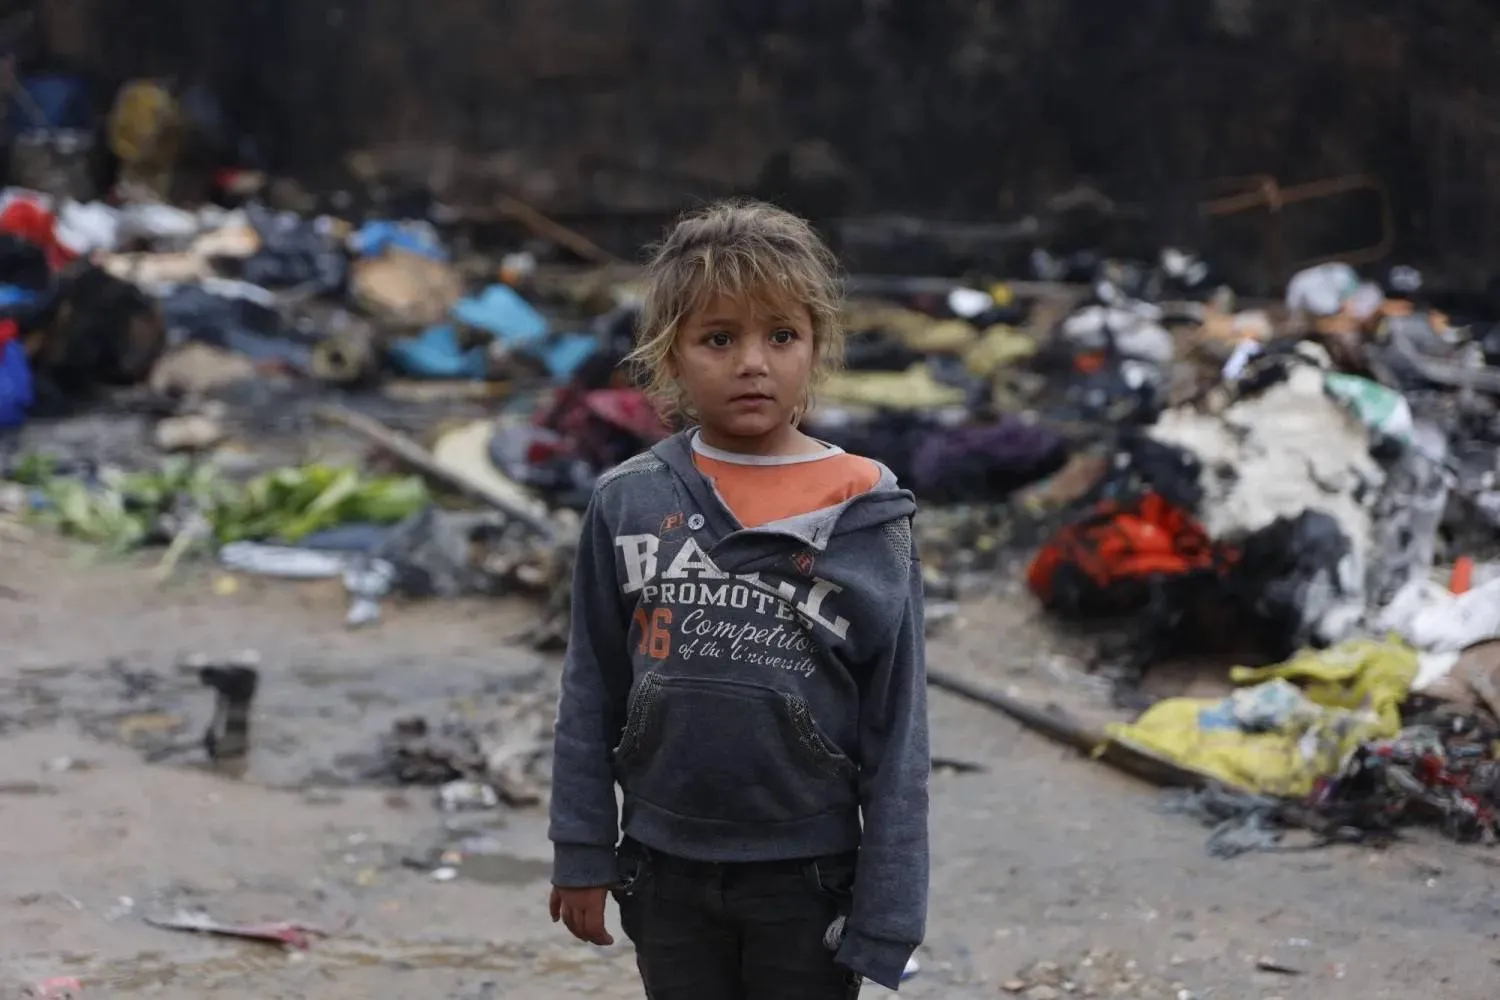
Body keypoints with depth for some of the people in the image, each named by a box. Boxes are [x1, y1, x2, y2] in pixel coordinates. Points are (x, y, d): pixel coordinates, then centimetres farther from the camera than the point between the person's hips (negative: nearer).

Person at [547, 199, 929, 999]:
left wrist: (886, 910, -8)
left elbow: (896, 730, -6)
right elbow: (592, 692, 4)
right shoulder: (628, 505, -3)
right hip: (668, 870, 2)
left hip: (806, 874, -2)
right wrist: (581, 852, 3)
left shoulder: (864, 519, -8)